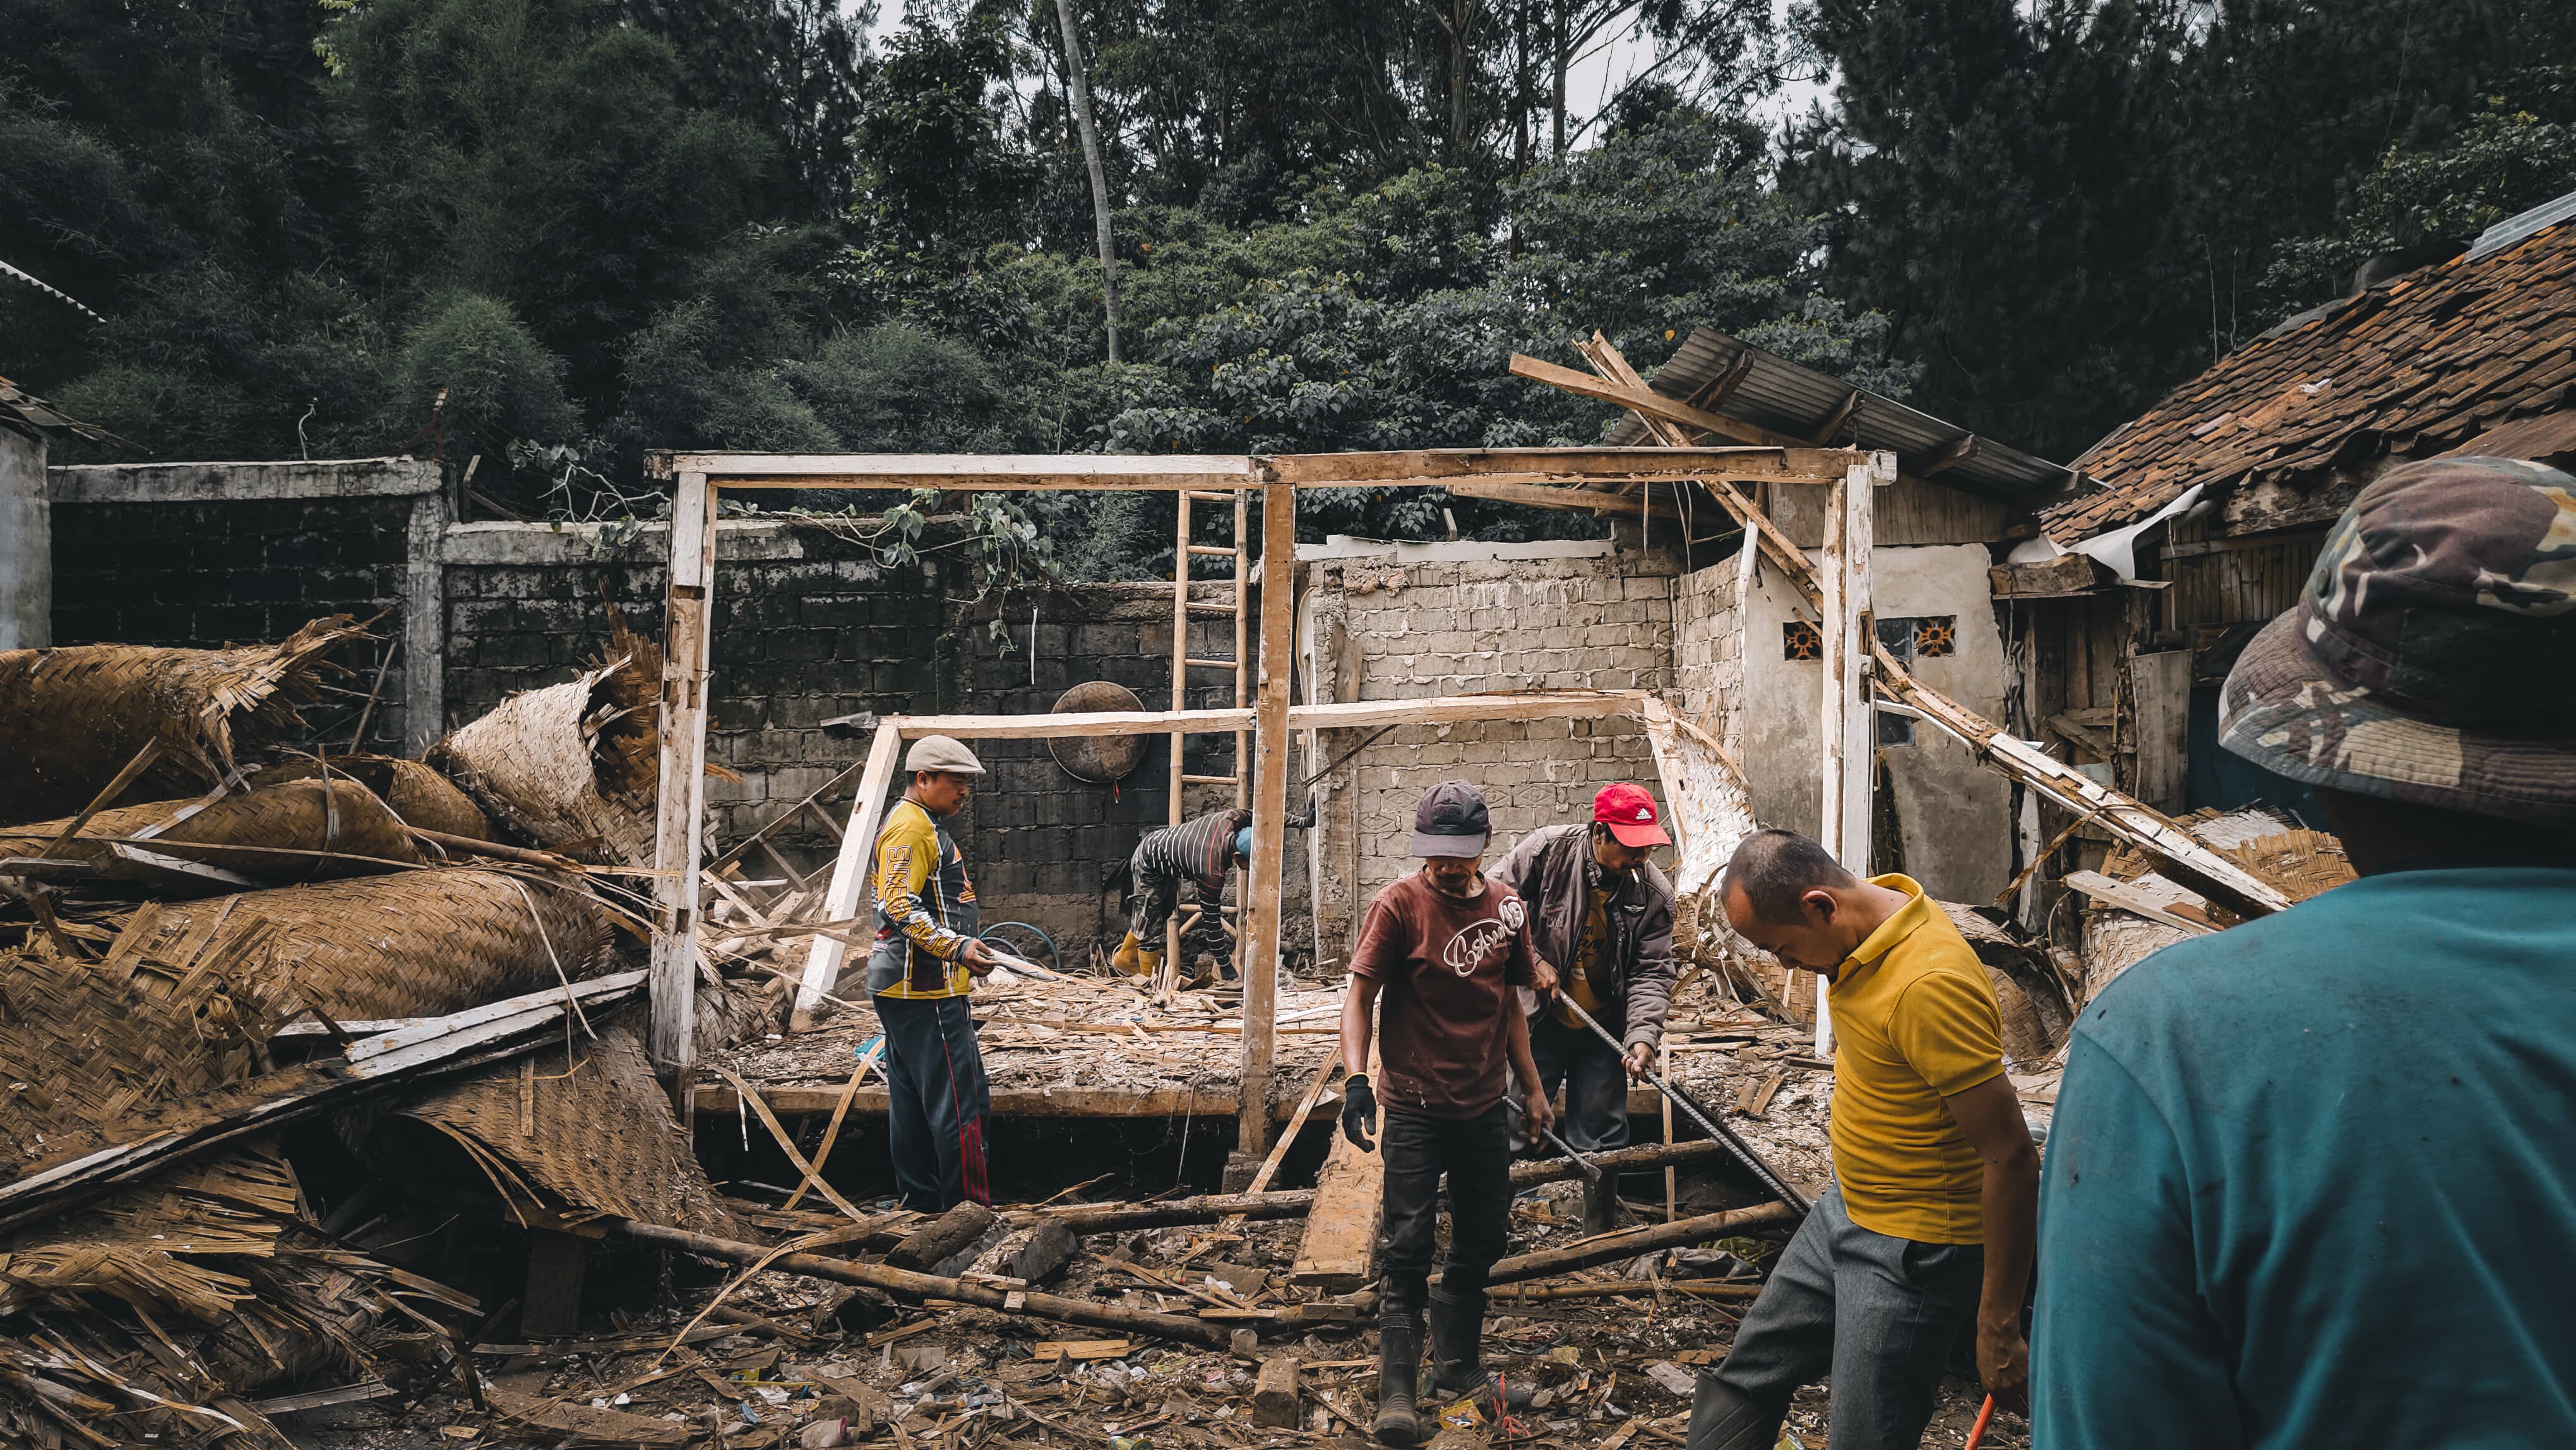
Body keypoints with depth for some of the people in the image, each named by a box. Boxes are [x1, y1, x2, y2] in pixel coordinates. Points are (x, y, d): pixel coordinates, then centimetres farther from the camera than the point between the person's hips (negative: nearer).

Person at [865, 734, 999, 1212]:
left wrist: (959, 949, 30)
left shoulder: (920, 825, 21)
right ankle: (970, 1205, -8)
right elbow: (900, 907, -23)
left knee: (912, 1097, 13)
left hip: (905, 988, 11)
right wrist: (957, 946, -28)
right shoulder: (911, 827, -13)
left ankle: (921, 1199, 20)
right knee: (963, 1098, -10)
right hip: (926, 991, -11)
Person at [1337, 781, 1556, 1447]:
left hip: (1485, 1104, 5)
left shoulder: (1506, 907, 4)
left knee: (1483, 1240, 14)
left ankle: (1458, 1363, 32)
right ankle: (1396, 1392, 3)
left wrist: (1532, 1086, 14)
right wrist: (1356, 1078, -24)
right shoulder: (1399, 905, -10)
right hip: (1415, 1107, -5)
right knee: (1408, 1245, -5)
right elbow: (1359, 994, -12)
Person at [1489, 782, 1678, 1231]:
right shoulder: (1546, 850, -15)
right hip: (1537, 1022, -1)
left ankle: (1600, 1236, 27)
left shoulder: (1654, 893, -10)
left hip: (1603, 1032, 2)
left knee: (1602, 1139, 9)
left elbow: (1652, 973, -10)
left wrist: (1643, 1036, -24)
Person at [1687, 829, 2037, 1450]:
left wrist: (1999, 1328, -22)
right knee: (1747, 1374, 19)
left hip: (1914, 1252, -9)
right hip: (1847, 1208, 10)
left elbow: (2012, 1157, -28)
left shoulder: (1930, 985, -31)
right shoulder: (1869, 920, -2)